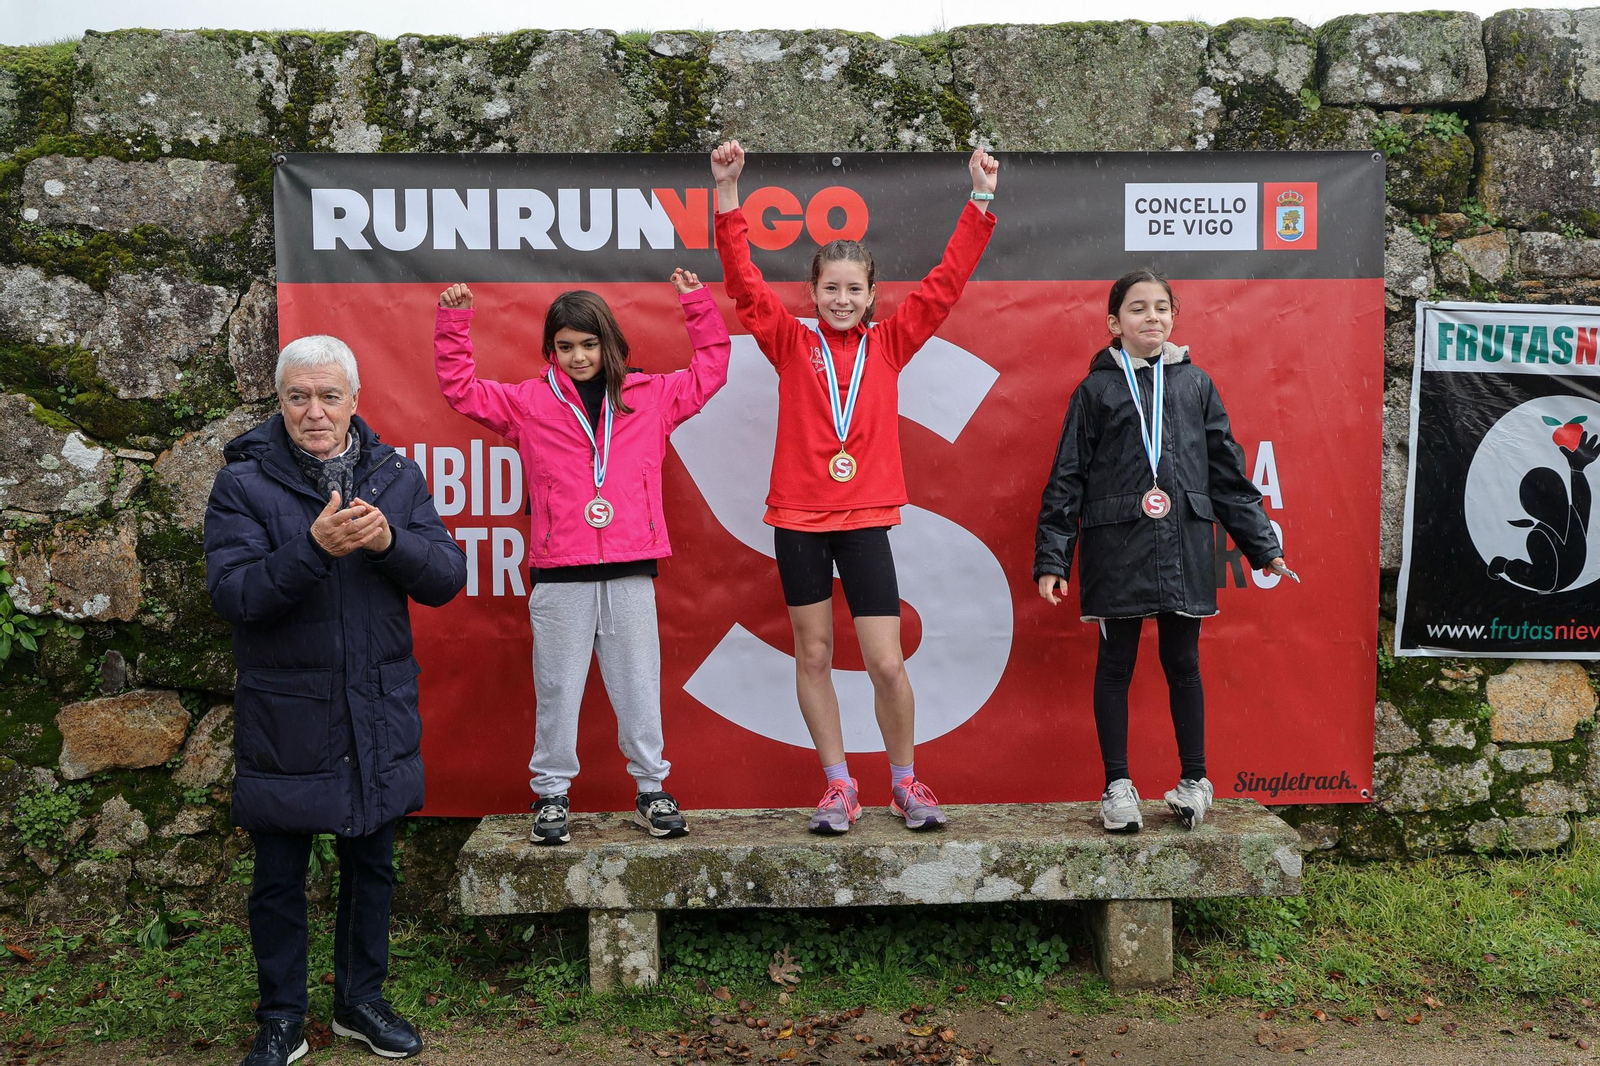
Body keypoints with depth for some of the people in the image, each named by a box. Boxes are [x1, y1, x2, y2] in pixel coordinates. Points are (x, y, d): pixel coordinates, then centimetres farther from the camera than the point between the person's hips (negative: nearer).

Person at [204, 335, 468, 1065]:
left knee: (371, 865, 16)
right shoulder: (244, 483, -7)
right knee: (279, 877, 9)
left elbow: (447, 577, -3)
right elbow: (232, 593, -17)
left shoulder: (397, 476, 3)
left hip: (379, 719, 3)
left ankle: (361, 1001, 34)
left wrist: (389, 541, -23)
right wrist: (314, 547, -31)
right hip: (284, 723, -3)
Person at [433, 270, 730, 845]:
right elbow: (462, 388, 8)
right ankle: (552, 793, 19)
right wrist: (453, 322, 0)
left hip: (631, 571, 1)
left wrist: (699, 305, 11)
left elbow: (710, 370, 17)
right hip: (559, 576, -1)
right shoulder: (529, 401, 8)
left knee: (639, 685, 8)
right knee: (557, 688, 6)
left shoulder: (651, 396, 11)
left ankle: (651, 788, 21)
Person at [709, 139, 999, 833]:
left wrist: (980, 202, -5)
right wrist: (727, 194, -15)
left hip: (865, 519, 0)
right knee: (813, 656, 8)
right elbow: (743, 282, -6)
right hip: (798, 519, 0)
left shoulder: (890, 344, 5)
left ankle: (904, 782, 20)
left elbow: (945, 283, 0)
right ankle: (839, 785, 23)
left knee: (887, 664, -2)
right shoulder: (792, 344, 2)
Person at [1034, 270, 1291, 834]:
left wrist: (1263, 546, 11)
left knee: (1183, 663, 9)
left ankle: (1194, 781, 21)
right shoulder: (1095, 390, 2)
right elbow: (1067, 479, 2)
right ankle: (1118, 785, 15)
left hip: (1184, 549, 2)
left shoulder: (1196, 384, 9)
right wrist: (1051, 559, -3)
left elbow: (1228, 471, 12)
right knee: (1115, 665, 5)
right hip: (1116, 549, -2)